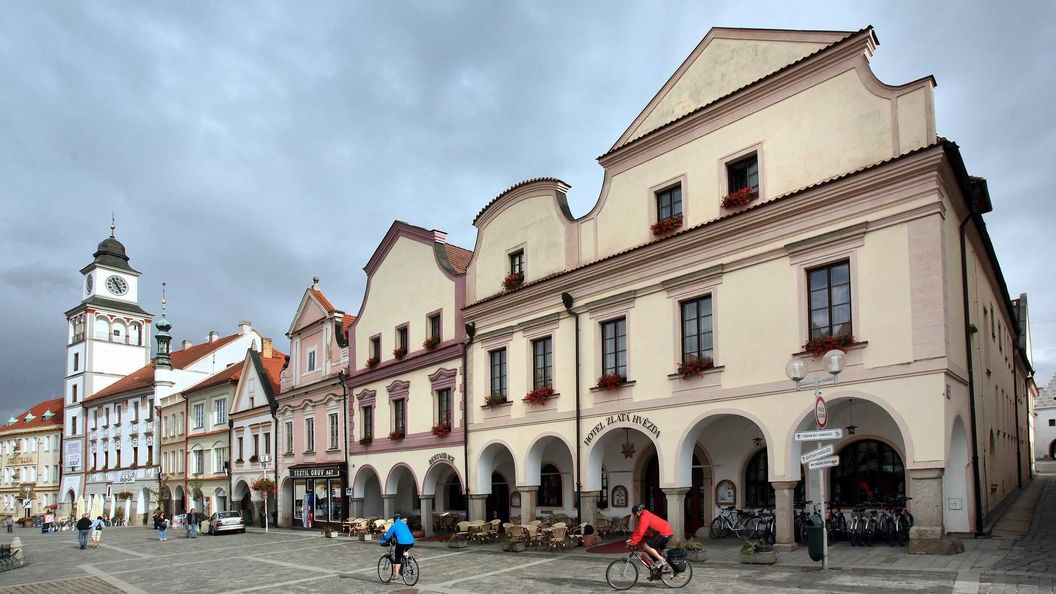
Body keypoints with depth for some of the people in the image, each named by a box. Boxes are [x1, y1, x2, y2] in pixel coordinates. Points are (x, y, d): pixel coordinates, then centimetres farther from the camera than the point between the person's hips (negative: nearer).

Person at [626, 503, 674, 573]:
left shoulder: (644, 517, -14)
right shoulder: (646, 515, 18)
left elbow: (640, 532, -19)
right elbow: (638, 530, 20)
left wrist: (632, 542, -15)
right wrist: (631, 539, 13)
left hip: (664, 534, -11)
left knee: (645, 546, -12)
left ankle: (661, 560, -10)